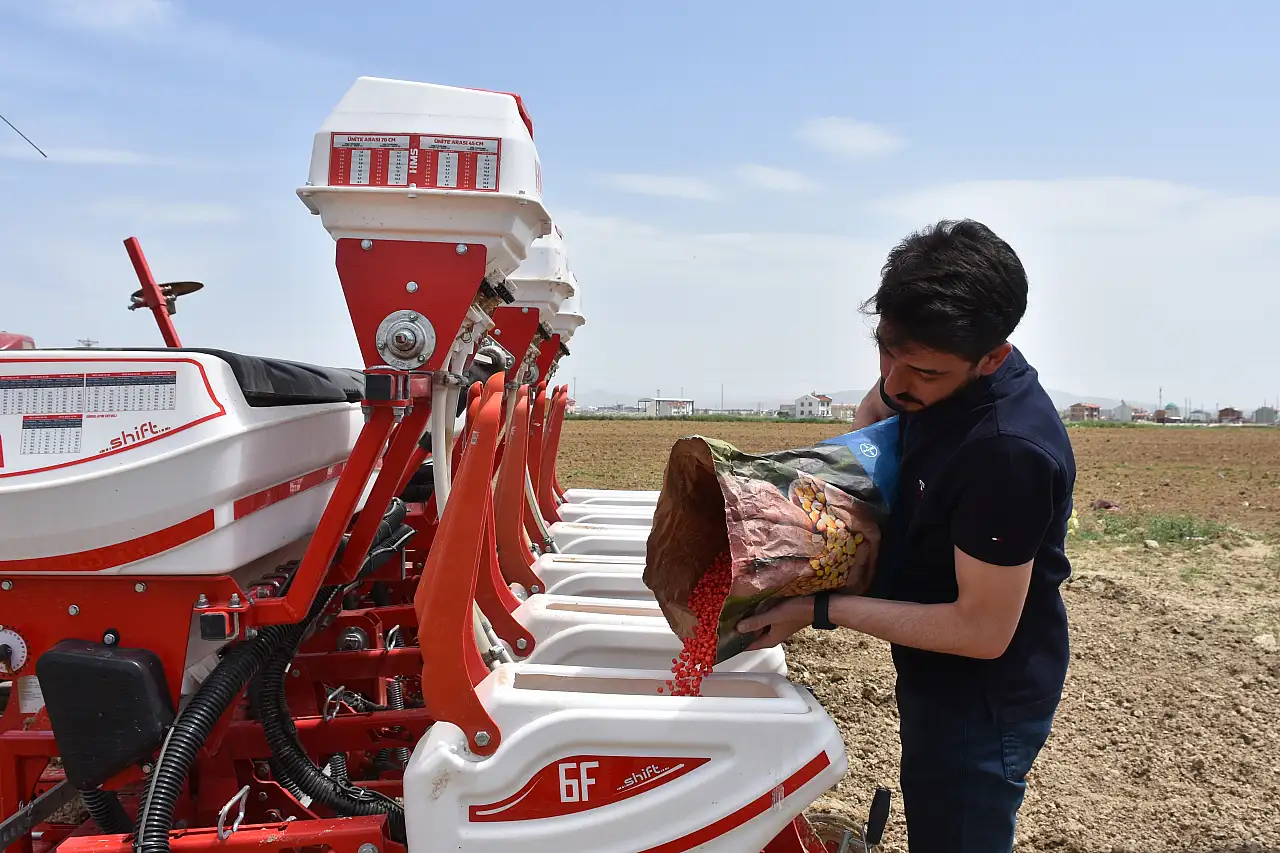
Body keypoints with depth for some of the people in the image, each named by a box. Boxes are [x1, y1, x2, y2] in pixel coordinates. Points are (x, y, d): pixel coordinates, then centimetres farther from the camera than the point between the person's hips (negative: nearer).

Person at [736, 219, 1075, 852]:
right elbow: (874, 409, 16)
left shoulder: (1010, 452, -34)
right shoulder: (929, 366, -9)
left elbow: (983, 630, -28)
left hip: (983, 701, -8)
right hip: (932, 674, 8)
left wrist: (822, 611, -25)